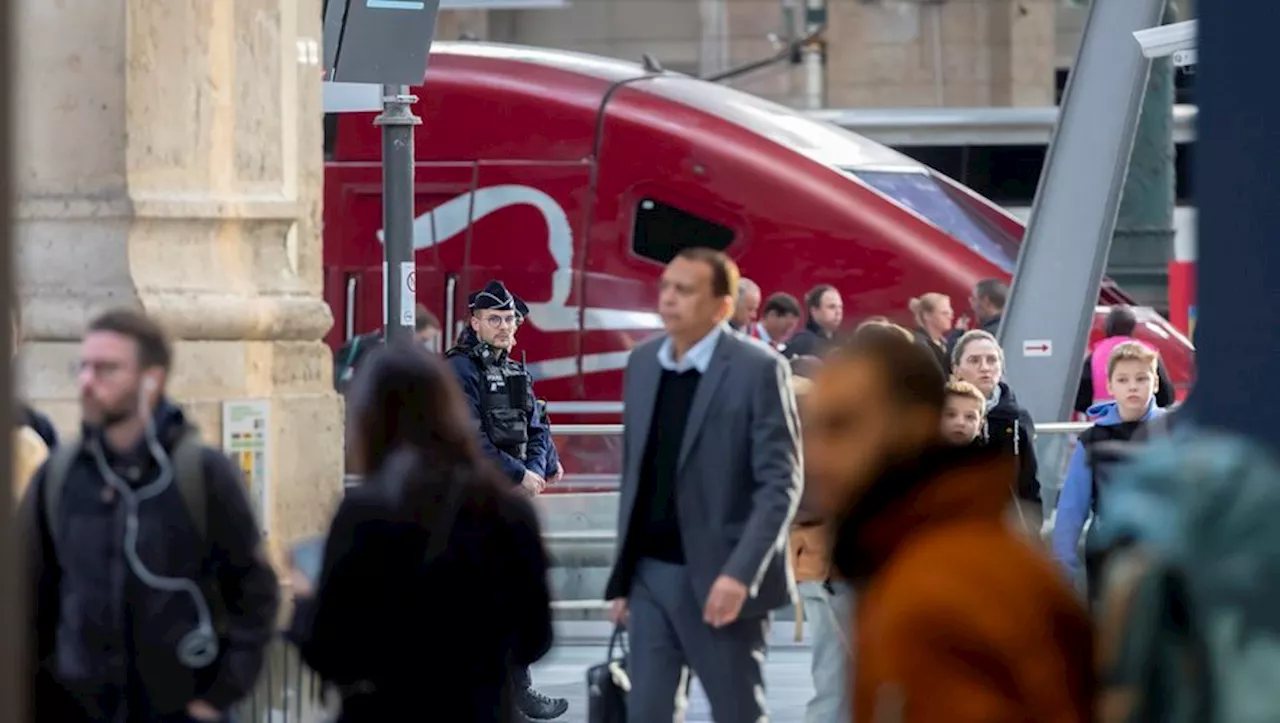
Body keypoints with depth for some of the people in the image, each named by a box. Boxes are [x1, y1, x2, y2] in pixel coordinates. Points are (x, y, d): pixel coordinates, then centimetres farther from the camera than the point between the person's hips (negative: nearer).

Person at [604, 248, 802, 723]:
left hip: (718, 578, -5)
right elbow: (635, 472, 14)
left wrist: (740, 573, -22)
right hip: (650, 574, 6)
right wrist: (622, 576, 12)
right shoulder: (643, 363, 8)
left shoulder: (758, 369, -10)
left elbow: (781, 483, -13)